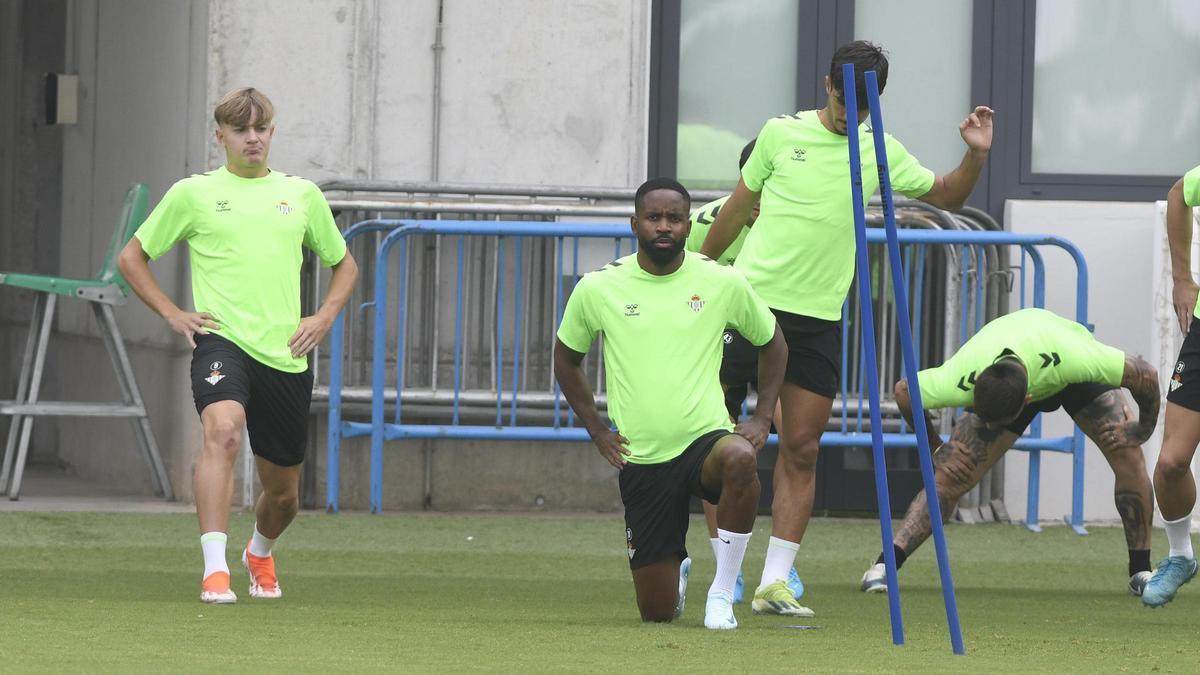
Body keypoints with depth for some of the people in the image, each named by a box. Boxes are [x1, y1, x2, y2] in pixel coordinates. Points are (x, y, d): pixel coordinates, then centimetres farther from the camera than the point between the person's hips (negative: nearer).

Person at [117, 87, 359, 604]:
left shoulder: (302, 195, 13)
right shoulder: (193, 193, 5)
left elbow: (344, 264, 26)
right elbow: (132, 257, 13)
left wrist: (324, 317, 9)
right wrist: (172, 314, 1)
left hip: (286, 356, 3)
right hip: (221, 343, -3)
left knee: (283, 492, 10)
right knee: (223, 430, -34)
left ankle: (260, 552, 46)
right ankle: (215, 570, -38)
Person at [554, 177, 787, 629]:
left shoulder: (723, 283, -2)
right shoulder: (598, 289, -2)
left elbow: (771, 343, 14)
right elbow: (566, 358, 16)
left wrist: (763, 419, 4)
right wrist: (596, 430, 8)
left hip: (707, 438, -1)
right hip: (641, 458, 1)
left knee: (738, 459, -41)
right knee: (657, 613, -1)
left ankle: (722, 593, -21)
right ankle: (677, 571, 40)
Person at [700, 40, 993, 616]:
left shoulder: (881, 152, 6)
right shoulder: (783, 133, 0)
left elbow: (947, 196, 17)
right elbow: (738, 207, 12)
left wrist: (975, 156, -2)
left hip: (819, 319, 2)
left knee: (801, 451, -1)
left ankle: (774, 581, 1)